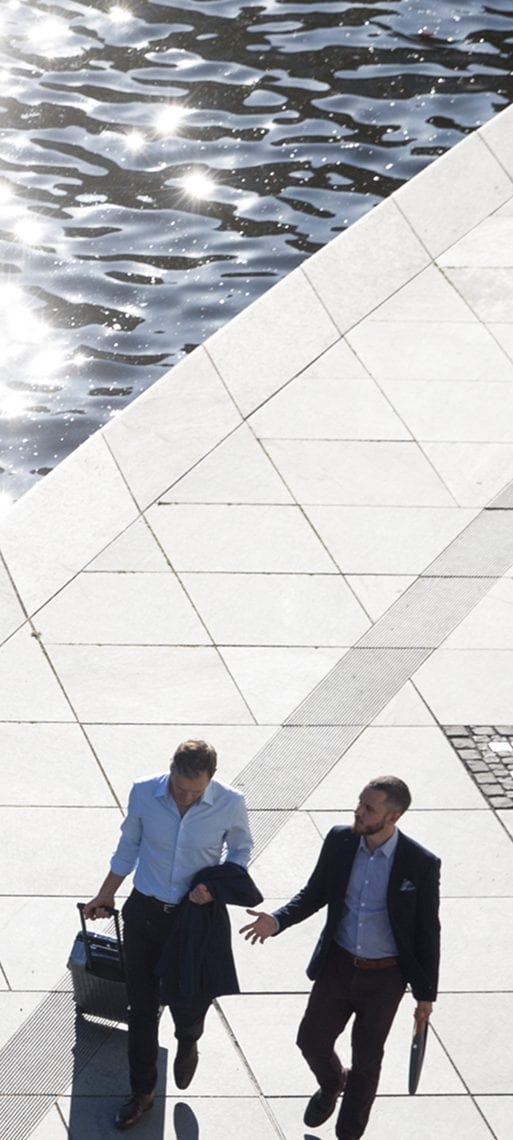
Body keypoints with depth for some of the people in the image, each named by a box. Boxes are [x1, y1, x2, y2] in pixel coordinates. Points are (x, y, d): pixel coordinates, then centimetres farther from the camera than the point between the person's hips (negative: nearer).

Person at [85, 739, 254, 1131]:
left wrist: (216, 886, -16)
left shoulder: (230, 804, -19)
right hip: (144, 911, 1)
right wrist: (106, 894, 11)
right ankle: (142, 1091, 31)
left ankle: (188, 1043, 45)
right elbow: (128, 847, 2)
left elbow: (241, 850, 1)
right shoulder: (144, 794, -16)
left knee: (187, 998, 5)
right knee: (141, 1006, 11)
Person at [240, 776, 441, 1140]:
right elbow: (315, 894, 3)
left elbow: (427, 932, -10)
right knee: (312, 1039, 16)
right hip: (338, 965, 3)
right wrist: (277, 920, -16)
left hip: (384, 977, -3)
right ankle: (332, 1083, 51)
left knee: (367, 1058, 13)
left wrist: (426, 994, -4)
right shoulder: (339, 841, -12)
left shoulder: (421, 864, -20)